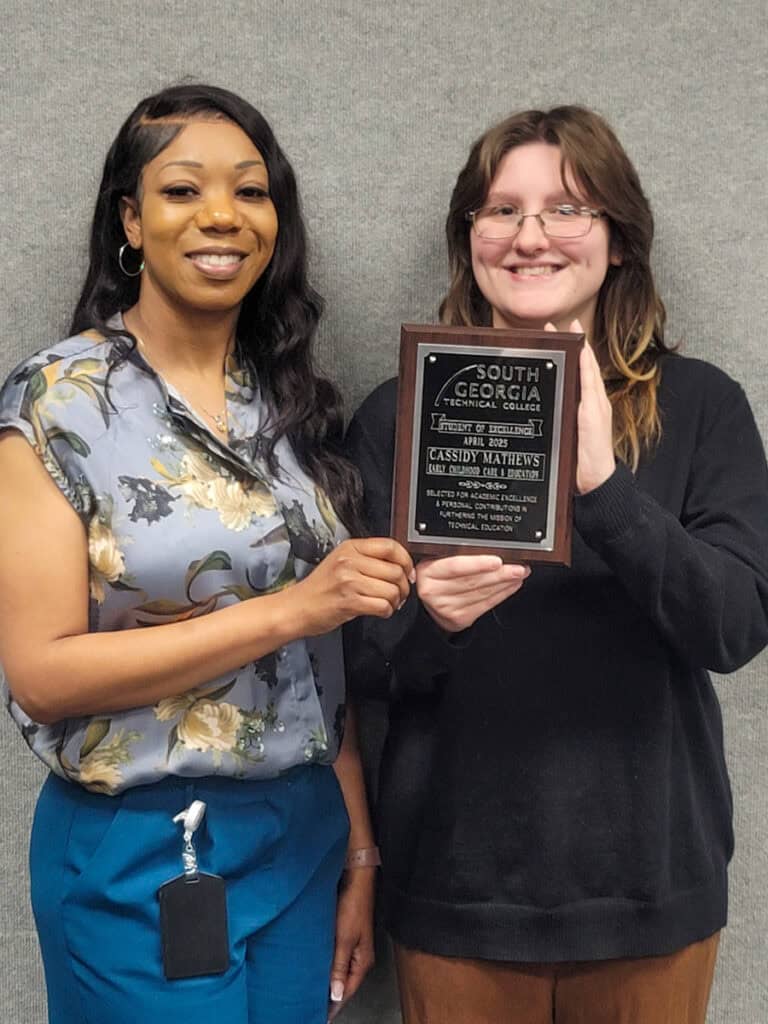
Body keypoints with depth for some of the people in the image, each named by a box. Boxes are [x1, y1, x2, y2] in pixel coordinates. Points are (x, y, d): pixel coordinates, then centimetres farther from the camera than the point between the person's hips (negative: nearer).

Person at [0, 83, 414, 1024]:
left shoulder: (294, 403, 4)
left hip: (304, 837, 5)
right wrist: (286, 608, -22)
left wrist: (360, 853, 7)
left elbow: (326, 658, 7)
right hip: (138, 853, -5)